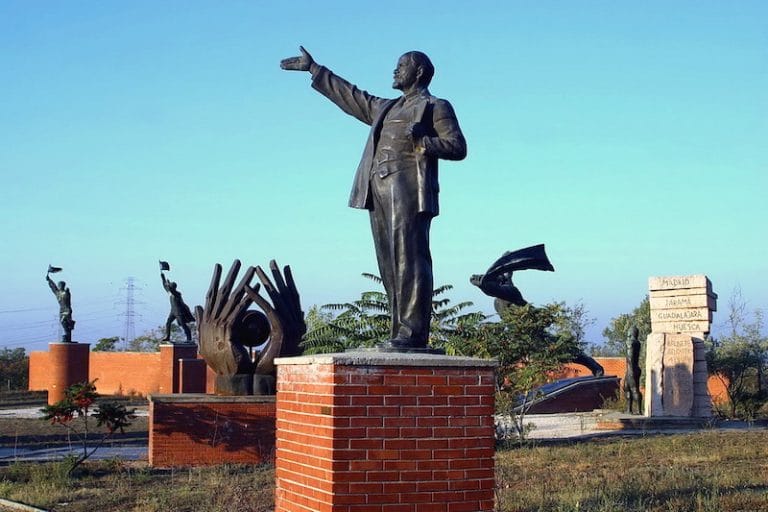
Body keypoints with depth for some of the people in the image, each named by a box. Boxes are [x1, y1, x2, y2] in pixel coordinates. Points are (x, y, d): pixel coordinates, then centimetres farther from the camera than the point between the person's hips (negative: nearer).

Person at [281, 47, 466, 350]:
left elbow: (458, 147, 1)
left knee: (409, 262, -14)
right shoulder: (385, 109, 30)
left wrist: (422, 141, -14)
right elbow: (348, 96, 36)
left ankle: (413, 333, -18)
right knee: (390, 266, 1)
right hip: (378, 191, 7)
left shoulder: (436, 107, 10)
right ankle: (402, 332, 0)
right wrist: (313, 69, 38)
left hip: (409, 190, -7)